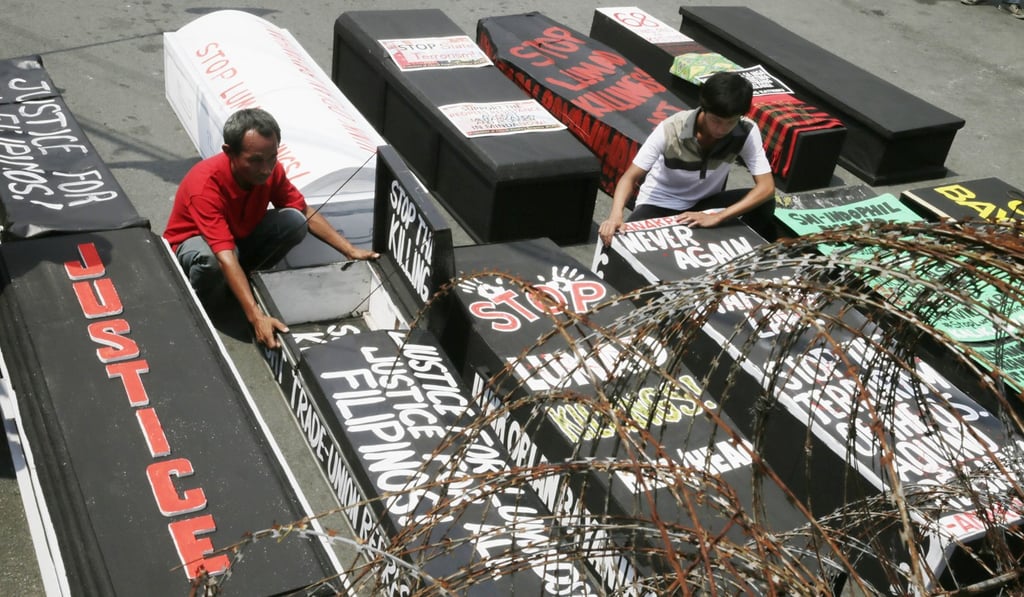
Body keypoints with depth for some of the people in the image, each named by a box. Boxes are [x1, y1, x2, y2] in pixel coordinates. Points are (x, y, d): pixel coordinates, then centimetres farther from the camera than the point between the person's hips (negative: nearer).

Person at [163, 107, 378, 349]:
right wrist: (256, 317, -55)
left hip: (241, 237, 5)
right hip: (194, 243, -5)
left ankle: (241, 281, -2)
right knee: (208, 257, -41)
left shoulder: (269, 169, -21)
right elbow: (225, 256, -46)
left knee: (294, 222, -21)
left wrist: (350, 250, -16)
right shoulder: (205, 185, -38)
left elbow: (306, 212, -6)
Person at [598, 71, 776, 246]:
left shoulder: (746, 132, -22)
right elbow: (630, 177, -27)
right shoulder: (671, 129, -28)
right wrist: (615, 215, -46)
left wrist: (717, 217, -37)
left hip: (706, 203, 2)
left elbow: (767, 187, -26)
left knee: (764, 205, -25)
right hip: (660, 204, -2)